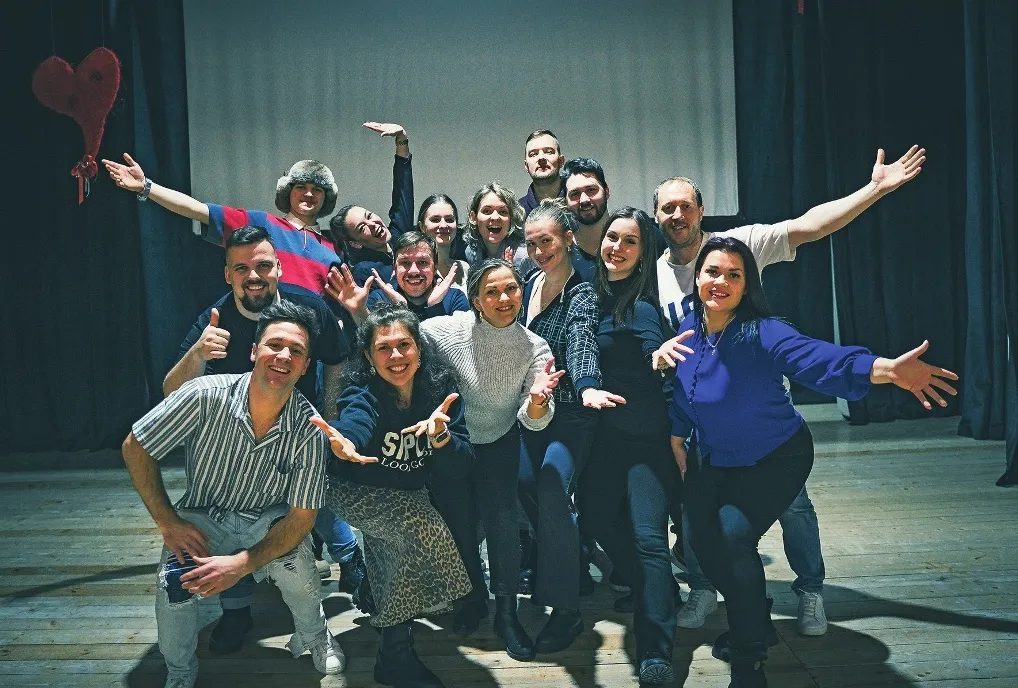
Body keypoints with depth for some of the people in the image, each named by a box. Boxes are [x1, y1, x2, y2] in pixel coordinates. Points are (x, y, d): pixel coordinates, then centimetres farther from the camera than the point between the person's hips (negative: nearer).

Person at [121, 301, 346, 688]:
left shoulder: (308, 428, -22)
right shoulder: (206, 396, -23)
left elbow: (302, 515, -18)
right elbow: (135, 448, -10)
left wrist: (241, 563, -31)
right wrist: (168, 522, -14)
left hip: (269, 521, 0)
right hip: (202, 516, 1)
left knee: (295, 566, -28)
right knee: (174, 585, -25)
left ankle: (314, 637, 9)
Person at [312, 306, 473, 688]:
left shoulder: (440, 387, -13)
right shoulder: (363, 393, -22)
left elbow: (459, 467, -18)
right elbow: (354, 421, -47)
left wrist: (440, 437, -39)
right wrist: (343, 445, -71)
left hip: (408, 495, 5)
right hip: (356, 493, -5)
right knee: (422, 524, -27)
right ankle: (395, 655, -14)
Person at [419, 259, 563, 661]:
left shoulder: (535, 348, -16)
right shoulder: (446, 330, -20)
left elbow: (534, 422, -19)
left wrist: (537, 400, -42)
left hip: (498, 443, 0)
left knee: (501, 519, -13)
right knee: (457, 521, 5)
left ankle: (506, 612, 7)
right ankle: (475, 596, 33)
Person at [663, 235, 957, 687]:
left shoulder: (762, 333, -27)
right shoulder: (687, 328, -10)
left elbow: (817, 357, -44)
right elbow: (681, 393, 5)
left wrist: (885, 369, -60)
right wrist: (676, 438, 6)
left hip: (775, 459, -6)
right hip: (717, 461, 6)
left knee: (734, 533, -21)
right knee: (704, 539, 4)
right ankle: (749, 619, 35)